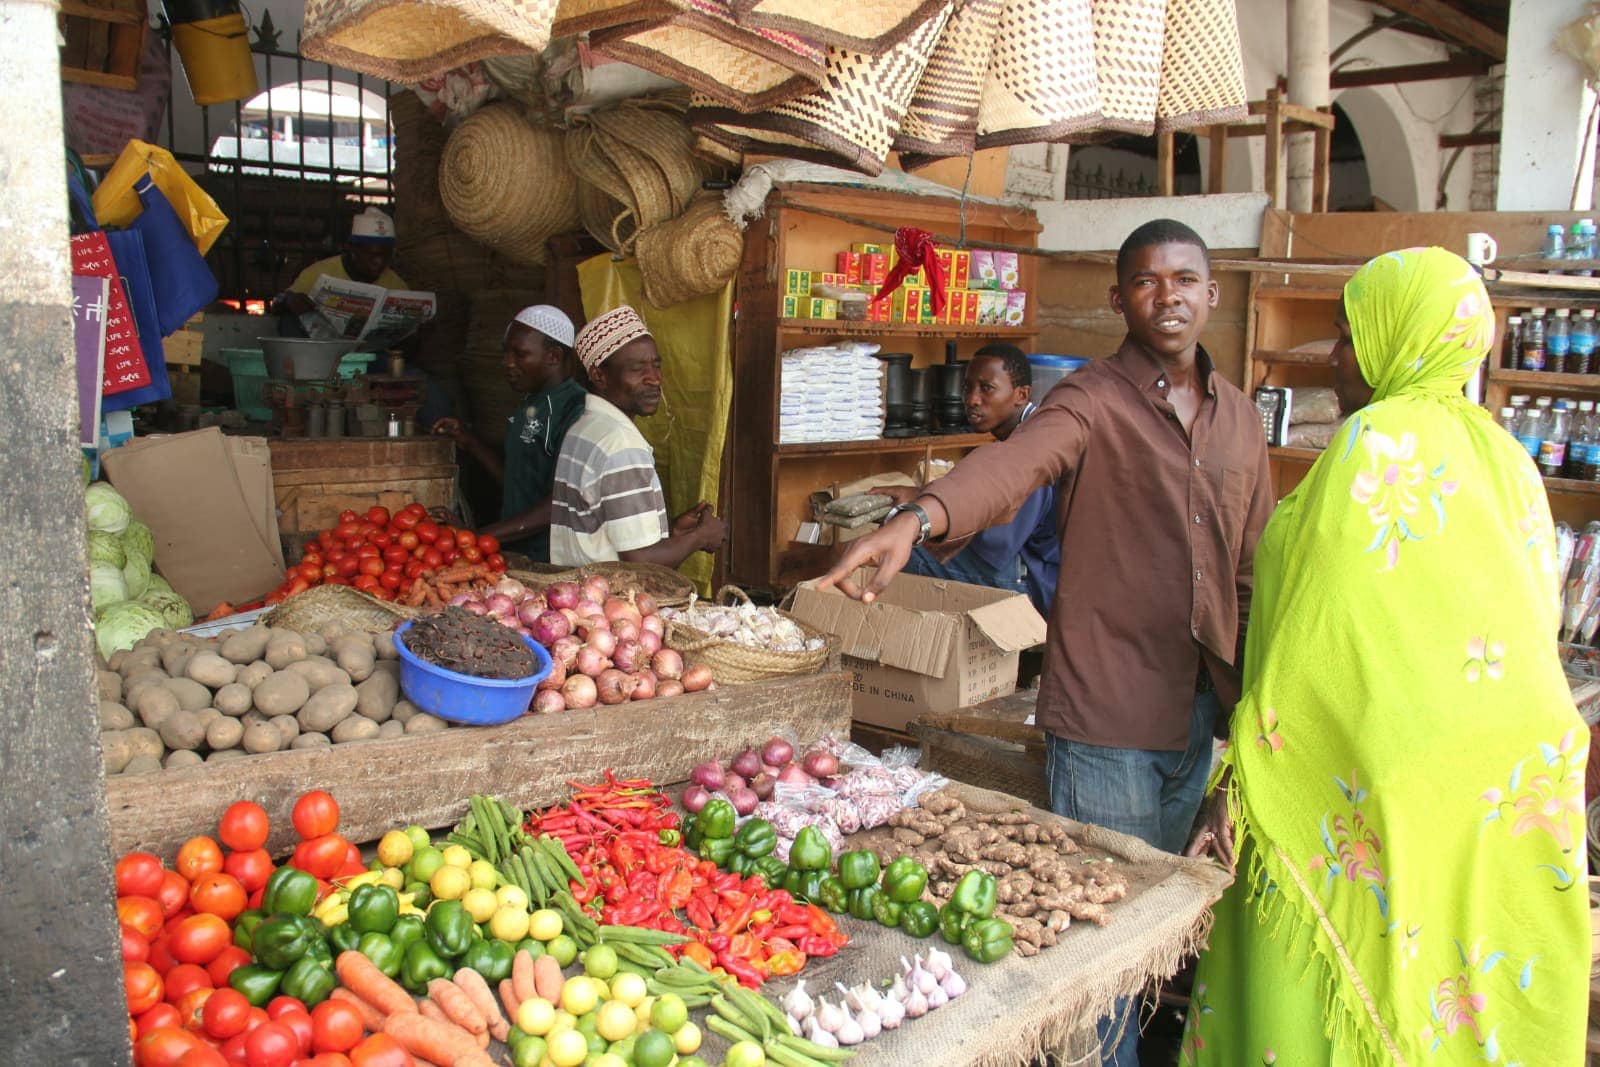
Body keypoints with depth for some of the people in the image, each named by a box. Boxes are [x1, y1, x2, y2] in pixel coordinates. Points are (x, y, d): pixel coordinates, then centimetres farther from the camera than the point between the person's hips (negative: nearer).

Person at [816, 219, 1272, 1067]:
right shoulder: (1093, 402, -10)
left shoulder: (1239, 418, 10)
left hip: (1201, 709, 6)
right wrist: (920, 517, -52)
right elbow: (1013, 463, -32)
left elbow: (1250, 572, 16)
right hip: (1106, 708, -6)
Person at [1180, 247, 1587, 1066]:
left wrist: (1242, 784, -13)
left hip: (1381, 782, -8)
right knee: (1456, 998, 17)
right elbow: (1536, 619, 14)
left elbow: (1317, 633, -17)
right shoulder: (1502, 455, 10)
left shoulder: (1374, 445, -14)